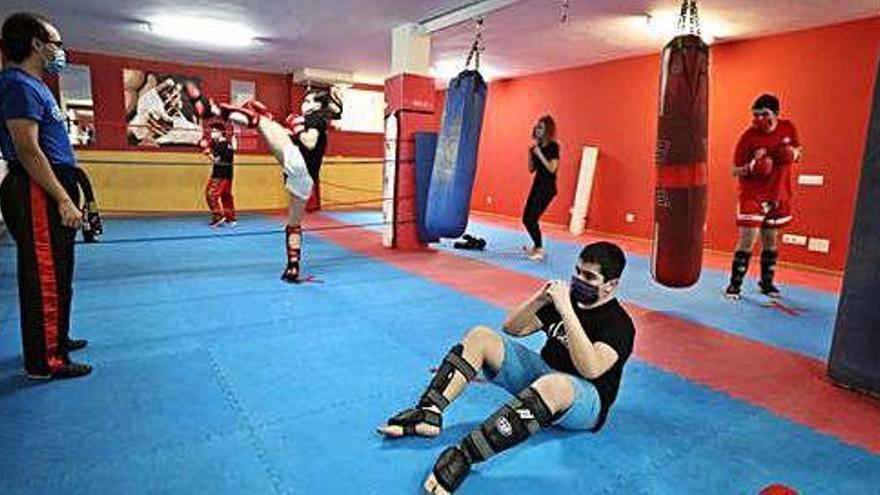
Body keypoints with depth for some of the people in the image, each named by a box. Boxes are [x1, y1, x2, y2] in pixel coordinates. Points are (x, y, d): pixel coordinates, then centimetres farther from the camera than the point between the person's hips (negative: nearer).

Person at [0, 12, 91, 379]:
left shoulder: (33, 85, 19)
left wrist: (66, 196, 21)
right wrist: (64, 200, -23)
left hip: (49, 192, 11)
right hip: (38, 195, -11)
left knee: (56, 274, 18)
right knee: (45, 278, -5)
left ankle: (56, 338, 32)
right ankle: (46, 361, 3)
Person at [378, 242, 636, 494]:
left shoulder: (619, 323, -12)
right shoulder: (568, 297, 7)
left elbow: (591, 369, -32)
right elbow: (512, 328, 8)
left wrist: (566, 310, -33)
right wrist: (539, 299, -8)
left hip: (586, 401, -7)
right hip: (541, 374, 7)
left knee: (552, 384, -44)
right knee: (480, 336, -8)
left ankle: (462, 456, -45)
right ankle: (429, 413, -22)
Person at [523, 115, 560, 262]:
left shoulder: (553, 146, -10)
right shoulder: (537, 146, 10)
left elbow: (552, 168, -19)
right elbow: (531, 169, 11)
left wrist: (539, 154, -20)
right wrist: (531, 154, -3)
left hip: (547, 187, -7)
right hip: (537, 184, 8)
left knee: (531, 219, -10)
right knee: (526, 218, 8)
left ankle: (539, 250, 5)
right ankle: (537, 245, 26)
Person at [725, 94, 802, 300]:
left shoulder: (788, 128, -1)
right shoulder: (749, 136, -13)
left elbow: (798, 152, 14)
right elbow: (735, 171, -10)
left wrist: (792, 154, -9)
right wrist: (752, 166, -29)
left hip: (778, 195, 5)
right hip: (752, 195, -4)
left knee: (770, 241, 13)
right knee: (748, 240, -11)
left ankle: (766, 283, 29)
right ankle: (735, 284, 0)